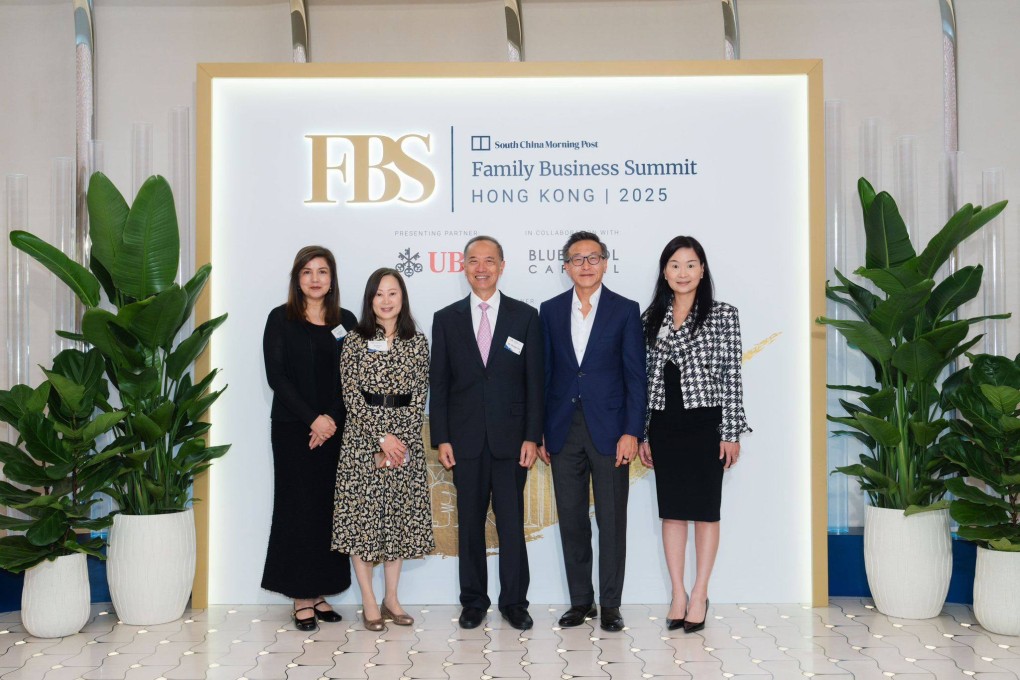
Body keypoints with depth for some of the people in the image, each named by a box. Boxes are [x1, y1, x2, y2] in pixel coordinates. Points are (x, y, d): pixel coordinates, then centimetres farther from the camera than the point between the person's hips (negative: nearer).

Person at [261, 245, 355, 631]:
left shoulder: (346, 321, 8)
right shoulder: (280, 319, 1)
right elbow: (276, 376, -6)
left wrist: (333, 419, -10)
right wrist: (312, 419, -12)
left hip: (335, 429, 3)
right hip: (292, 428, -3)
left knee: (329, 509, 5)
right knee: (298, 508, 1)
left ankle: (320, 592, 15)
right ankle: (301, 598, 9)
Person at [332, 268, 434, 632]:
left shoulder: (417, 342, 5)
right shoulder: (355, 341, 0)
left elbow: (419, 397, 1)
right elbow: (351, 395, -6)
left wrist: (400, 442, -9)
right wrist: (382, 437, -13)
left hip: (406, 441, 2)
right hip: (363, 439, -2)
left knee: (400, 517, 7)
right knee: (361, 516, 1)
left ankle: (391, 598, 20)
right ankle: (369, 602, 12)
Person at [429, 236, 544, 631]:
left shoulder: (525, 317, 4)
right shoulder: (446, 319, 7)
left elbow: (534, 381, 2)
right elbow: (438, 382, 6)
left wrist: (532, 436, -5)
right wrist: (441, 438, -1)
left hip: (510, 437, -1)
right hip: (465, 439, 1)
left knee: (511, 522, 4)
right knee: (470, 523, 9)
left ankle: (514, 601, 18)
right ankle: (473, 601, 22)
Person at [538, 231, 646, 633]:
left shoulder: (625, 310, 1)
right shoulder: (551, 310, 8)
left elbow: (635, 376, -2)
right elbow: (544, 373, 8)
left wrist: (631, 432, -10)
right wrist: (539, 432, 4)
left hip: (609, 430, -2)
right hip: (563, 431, 3)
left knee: (612, 521, 4)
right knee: (571, 520, 8)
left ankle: (610, 604, 17)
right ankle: (580, 601, 22)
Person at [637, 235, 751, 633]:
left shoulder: (723, 315, -1)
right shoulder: (653, 319, 9)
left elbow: (732, 376, -4)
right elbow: (649, 378, 10)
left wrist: (731, 433, -9)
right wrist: (643, 433, 7)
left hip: (705, 423, -3)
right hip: (664, 425, 4)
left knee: (705, 510, 3)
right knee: (671, 510, 7)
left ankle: (699, 596, 13)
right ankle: (678, 594, 17)